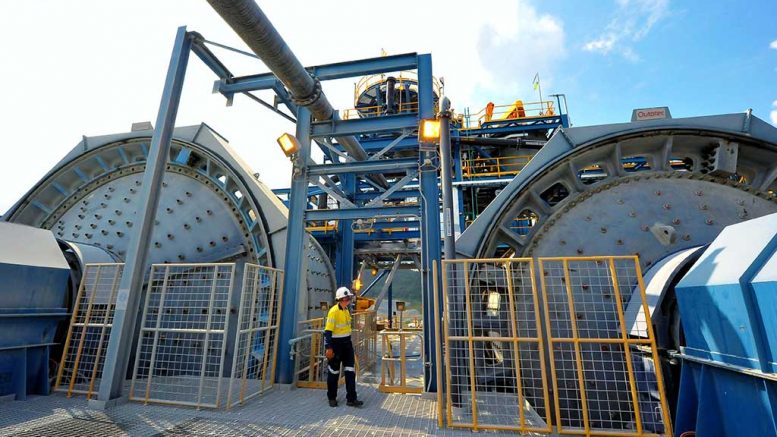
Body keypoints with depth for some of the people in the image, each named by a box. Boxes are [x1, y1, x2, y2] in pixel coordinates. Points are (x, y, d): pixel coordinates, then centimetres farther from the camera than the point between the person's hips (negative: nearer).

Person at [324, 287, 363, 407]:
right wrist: (328, 348, -21)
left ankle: (351, 398, 13)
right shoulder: (333, 311, -18)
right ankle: (332, 398, 27)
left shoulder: (347, 310, 6)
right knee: (334, 371, 9)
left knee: (350, 371, 5)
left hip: (347, 343, 7)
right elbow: (328, 330, -19)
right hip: (336, 343, -7)